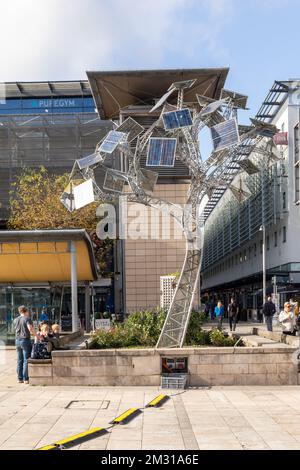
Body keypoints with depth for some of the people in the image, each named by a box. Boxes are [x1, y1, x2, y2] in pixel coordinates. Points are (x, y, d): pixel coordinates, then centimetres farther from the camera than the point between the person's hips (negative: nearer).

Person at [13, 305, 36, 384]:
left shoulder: (15, 320, 13)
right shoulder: (27, 319, -6)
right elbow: (30, 329, -19)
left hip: (17, 341, 6)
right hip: (25, 340, -6)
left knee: (19, 360, 11)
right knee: (26, 360, -2)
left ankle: (20, 378, 12)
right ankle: (25, 379, -3)